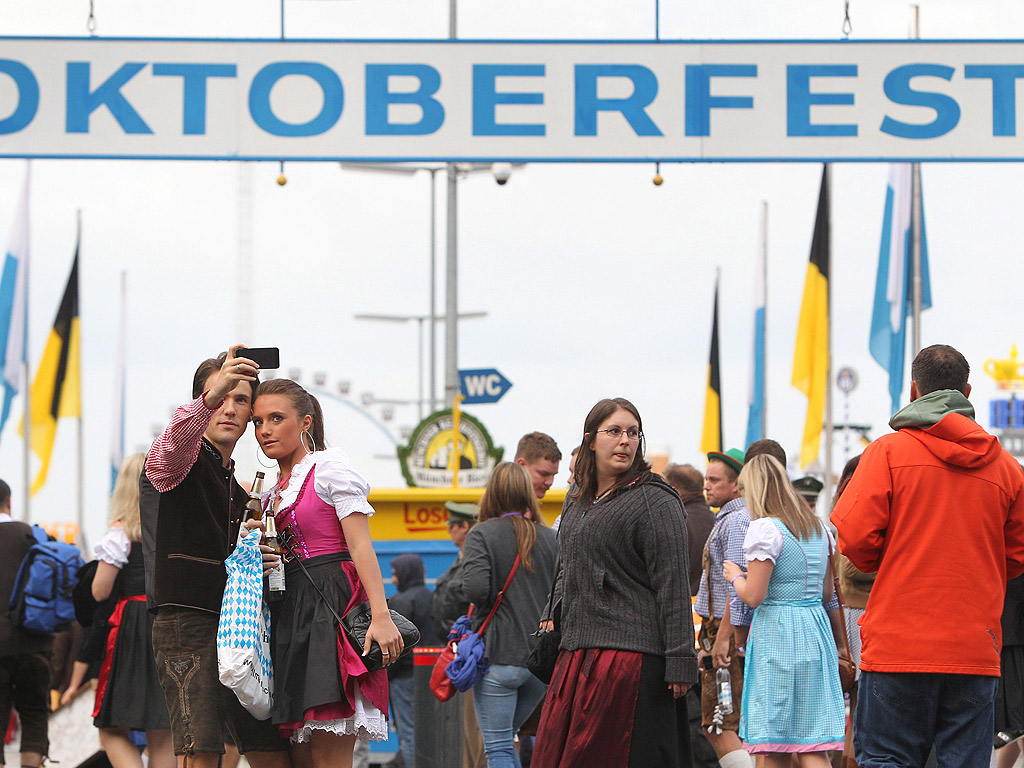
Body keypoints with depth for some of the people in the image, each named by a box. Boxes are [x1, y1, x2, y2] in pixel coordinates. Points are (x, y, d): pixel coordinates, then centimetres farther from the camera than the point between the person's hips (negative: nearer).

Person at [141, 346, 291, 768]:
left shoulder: (239, 490, 26)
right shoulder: (185, 460, 1)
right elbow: (174, 442, -25)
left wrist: (259, 556, 6)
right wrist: (210, 397, -43)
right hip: (186, 620, -8)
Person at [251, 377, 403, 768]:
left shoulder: (330, 466, -1)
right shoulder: (273, 493, 21)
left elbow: (361, 546, -10)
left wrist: (381, 616, -21)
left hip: (333, 606, -8)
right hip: (290, 614, 8)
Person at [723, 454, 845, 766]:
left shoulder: (765, 529, -11)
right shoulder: (818, 528, 12)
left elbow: (754, 596, -14)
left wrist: (735, 576, 5)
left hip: (776, 634, -7)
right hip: (815, 629, 7)